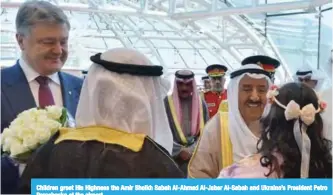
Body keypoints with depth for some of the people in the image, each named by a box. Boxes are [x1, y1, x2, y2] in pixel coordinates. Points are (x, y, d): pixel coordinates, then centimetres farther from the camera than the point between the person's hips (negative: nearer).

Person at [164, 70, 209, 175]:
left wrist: (191, 150, -6)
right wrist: (179, 151, -11)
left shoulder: (201, 104, 7)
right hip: (173, 158, -2)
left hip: (196, 158, 2)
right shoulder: (166, 103, -1)